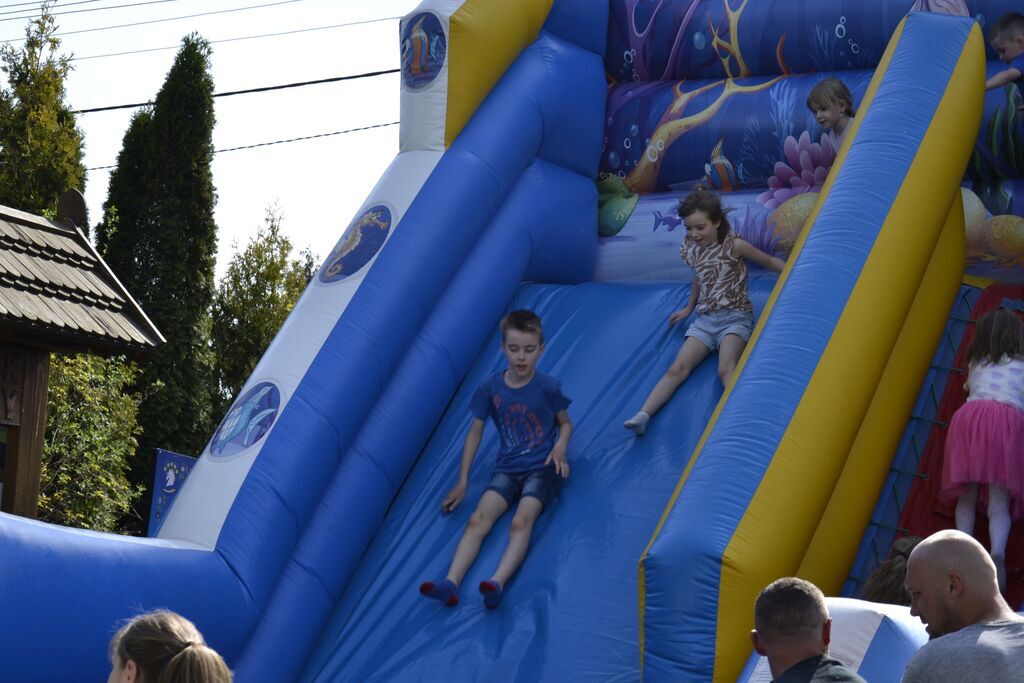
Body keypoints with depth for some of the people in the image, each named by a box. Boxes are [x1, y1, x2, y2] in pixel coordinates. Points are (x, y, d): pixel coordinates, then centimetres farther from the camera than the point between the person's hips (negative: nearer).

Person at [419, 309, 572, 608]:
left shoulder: (548, 387, -4)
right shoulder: (490, 388, 1)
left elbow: (565, 423, 12)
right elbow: (475, 432, 9)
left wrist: (559, 448, -11)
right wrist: (462, 482, 8)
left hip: (542, 467, -3)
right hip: (507, 468, 3)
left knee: (522, 521, -30)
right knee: (478, 519, -22)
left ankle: (497, 583, -50)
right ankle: (451, 583, -40)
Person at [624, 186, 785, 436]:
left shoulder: (734, 246, -9)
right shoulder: (692, 249, 6)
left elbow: (770, 262, 3)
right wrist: (688, 308, 35)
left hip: (735, 316, -4)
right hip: (705, 318, 5)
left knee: (725, 370, -32)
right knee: (677, 368, -16)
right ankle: (643, 415, -31)